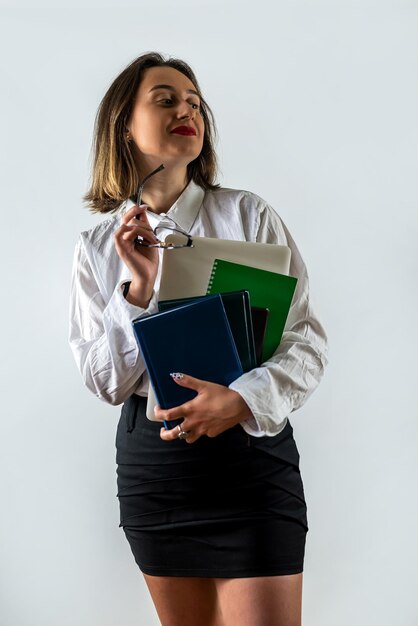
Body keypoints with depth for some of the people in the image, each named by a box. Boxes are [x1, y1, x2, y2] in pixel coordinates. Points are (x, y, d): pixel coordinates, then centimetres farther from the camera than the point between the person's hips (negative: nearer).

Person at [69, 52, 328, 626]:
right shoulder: (96, 249, 3)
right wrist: (139, 286, -14)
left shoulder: (249, 217, -3)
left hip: (251, 447, -2)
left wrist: (244, 400, -24)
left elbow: (307, 342, -6)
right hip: (150, 457, 3)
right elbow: (105, 383, -1)